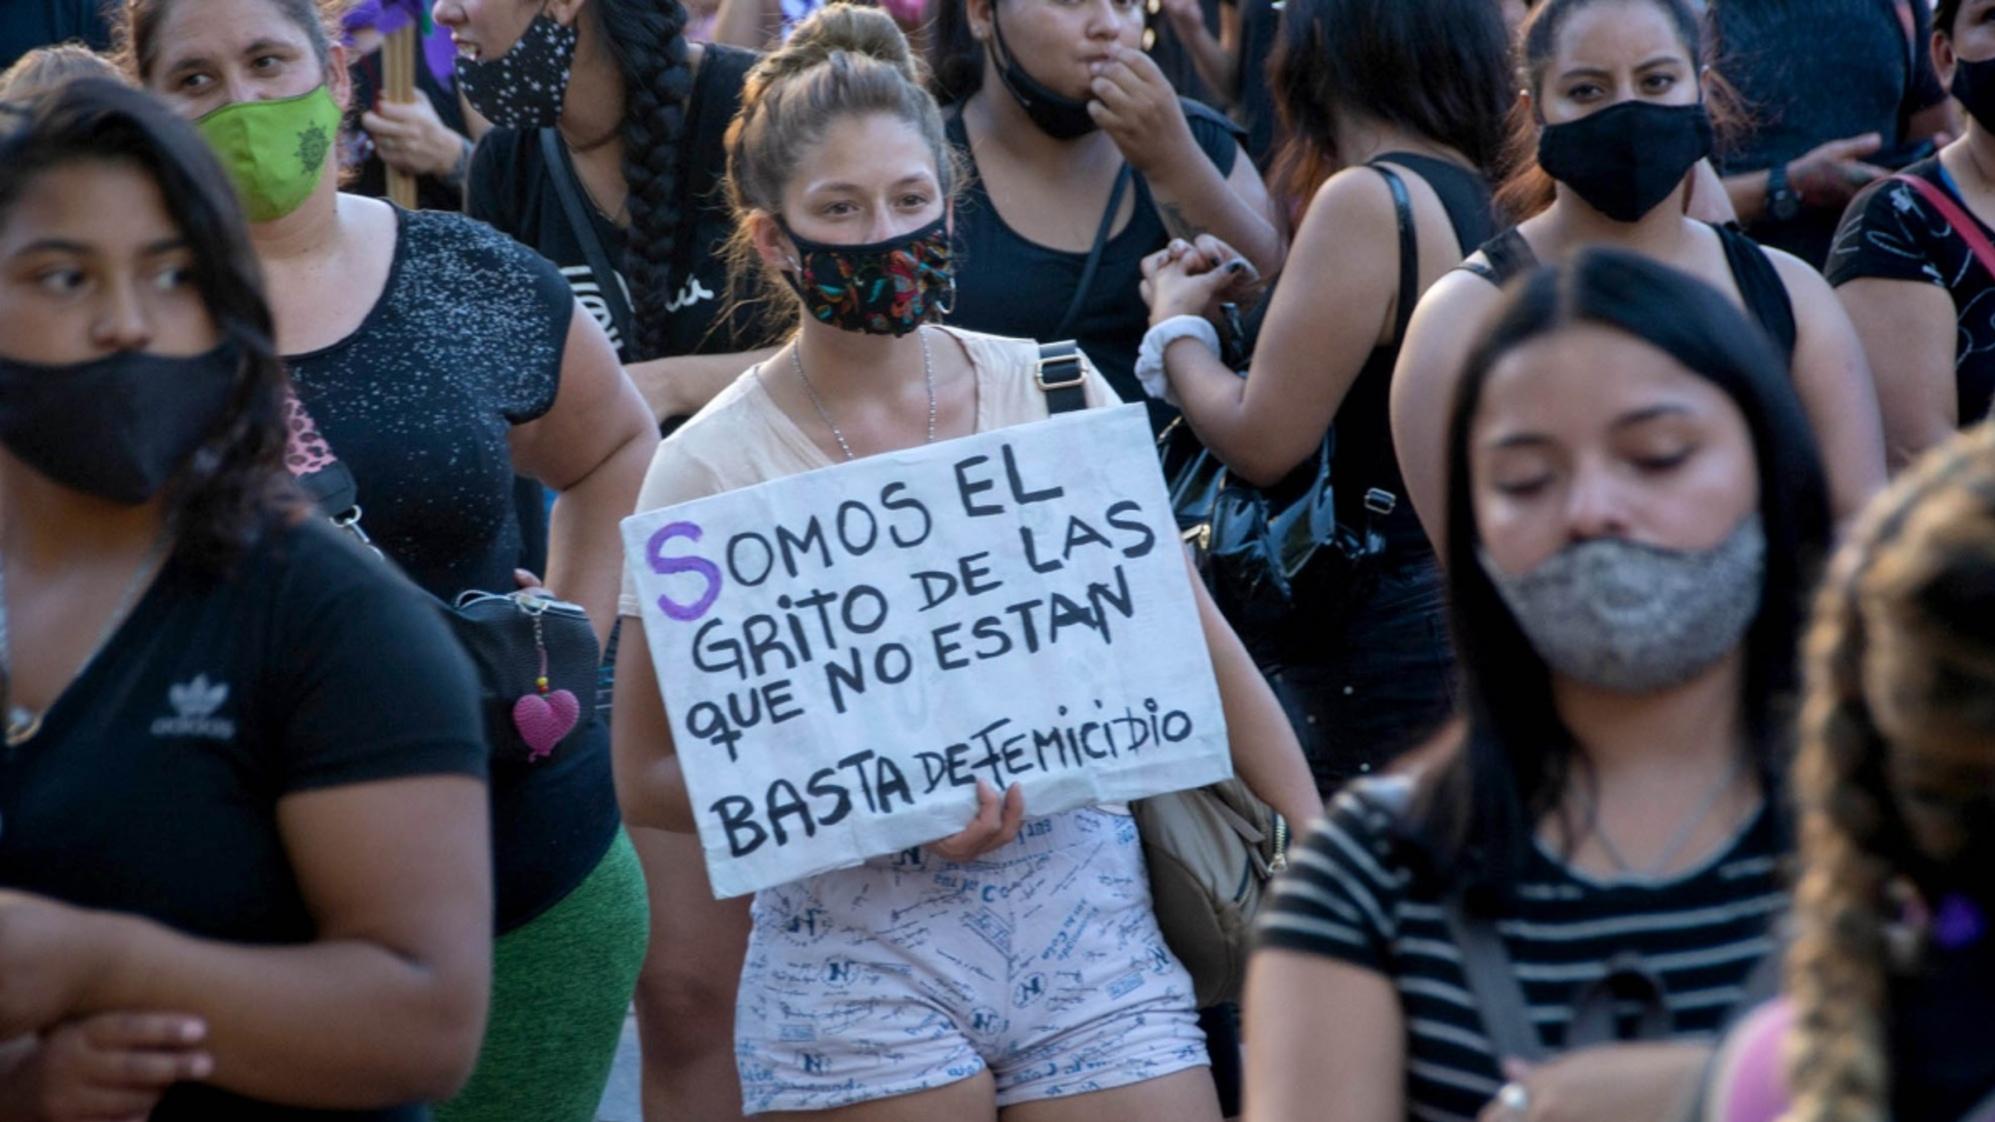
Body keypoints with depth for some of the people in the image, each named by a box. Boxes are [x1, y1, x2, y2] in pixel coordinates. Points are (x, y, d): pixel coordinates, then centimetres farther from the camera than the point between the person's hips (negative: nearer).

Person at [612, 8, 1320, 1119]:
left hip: (1089, 907, 2)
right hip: (858, 943, -2)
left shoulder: (1049, 391, 4)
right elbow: (650, 776, -2)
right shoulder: (714, 465, -4)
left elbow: (1200, 646, 8)